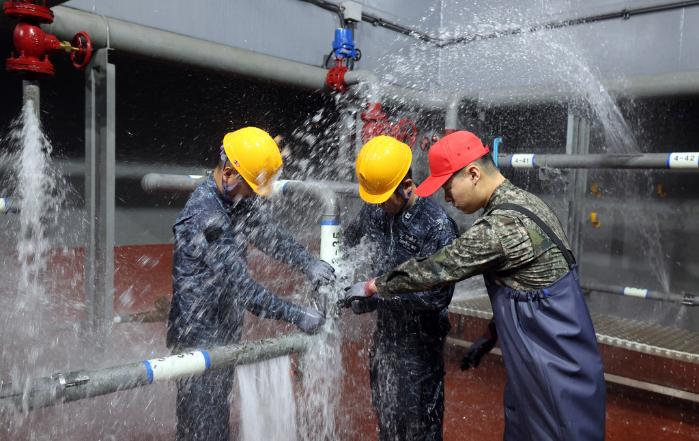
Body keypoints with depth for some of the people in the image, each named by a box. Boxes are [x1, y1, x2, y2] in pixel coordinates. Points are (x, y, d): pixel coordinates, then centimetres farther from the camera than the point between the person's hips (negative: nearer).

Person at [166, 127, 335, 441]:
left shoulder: (239, 200, 1)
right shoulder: (204, 217, -27)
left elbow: (267, 233, 9)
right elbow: (241, 287, -28)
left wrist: (307, 263, -9)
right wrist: (296, 316, -24)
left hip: (225, 331, 9)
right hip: (200, 336, -9)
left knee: (218, 414, 22)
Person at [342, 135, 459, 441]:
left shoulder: (438, 227, -22)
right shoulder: (374, 211, -2)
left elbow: (438, 296, -24)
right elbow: (350, 239, 21)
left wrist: (376, 297, -24)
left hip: (418, 342, -6)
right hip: (385, 333, 6)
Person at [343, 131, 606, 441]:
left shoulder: (501, 226, -26)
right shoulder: (521, 202, 5)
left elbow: (435, 269, -18)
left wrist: (372, 287, -5)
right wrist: (490, 337, 17)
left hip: (557, 371, -9)